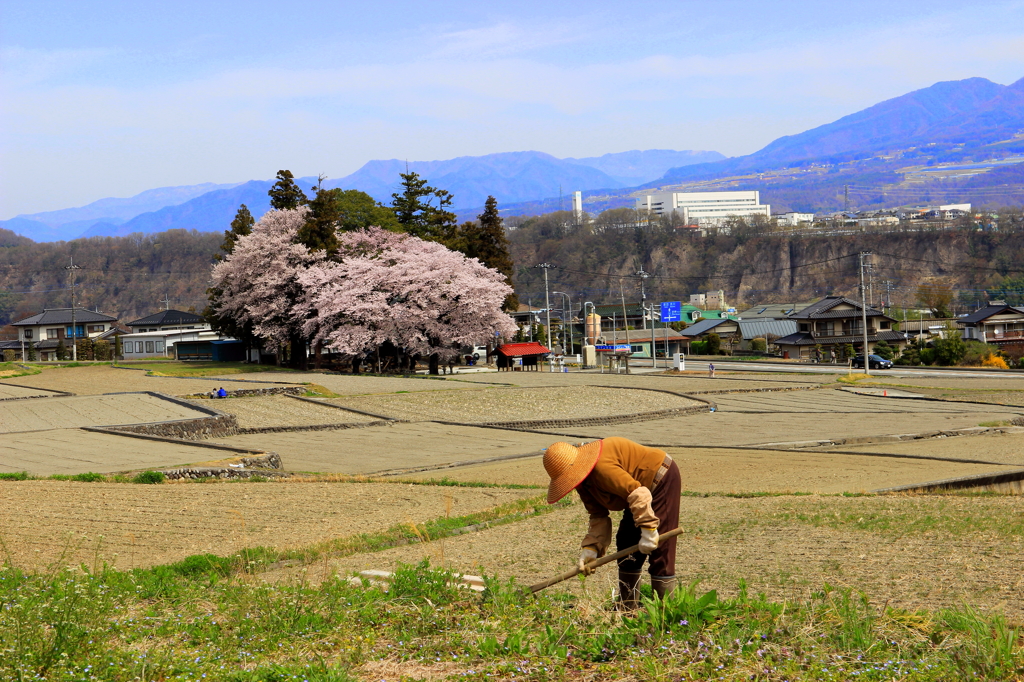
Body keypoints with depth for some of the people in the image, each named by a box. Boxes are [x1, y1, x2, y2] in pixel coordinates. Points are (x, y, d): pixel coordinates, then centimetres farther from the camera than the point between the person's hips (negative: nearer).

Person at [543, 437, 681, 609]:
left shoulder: (602, 466, -31)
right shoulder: (583, 480, 1)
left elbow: (637, 492, -35)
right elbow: (598, 515, 4)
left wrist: (648, 529, -35)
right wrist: (590, 548, -6)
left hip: (662, 480, -10)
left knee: (658, 548, -14)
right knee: (626, 543, 10)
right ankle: (627, 607, 16)